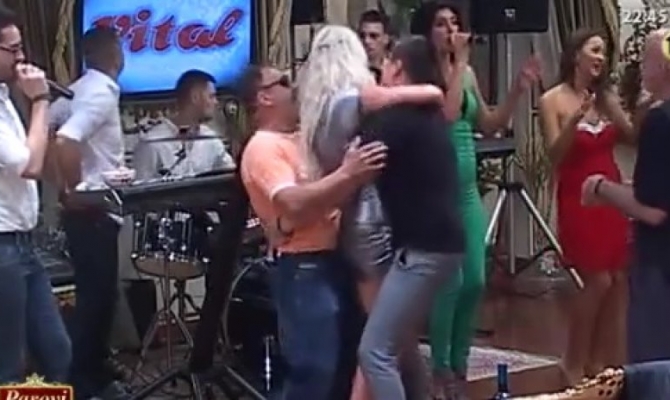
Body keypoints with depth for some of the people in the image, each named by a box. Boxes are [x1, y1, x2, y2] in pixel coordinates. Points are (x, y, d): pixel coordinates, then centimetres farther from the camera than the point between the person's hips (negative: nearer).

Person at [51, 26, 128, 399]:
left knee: (100, 295, 17)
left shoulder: (81, 89, 10)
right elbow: (65, 141, -31)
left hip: (89, 210, 9)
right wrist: (75, 191, -19)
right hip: (92, 212, -9)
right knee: (95, 298, -3)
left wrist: (71, 187, 11)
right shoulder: (102, 93, -17)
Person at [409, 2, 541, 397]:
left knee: (475, 282, 7)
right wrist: (459, 62, -19)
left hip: (469, 191, 7)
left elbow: (489, 125, 17)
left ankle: (459, 365, 21)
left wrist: (518, 90, 7)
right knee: (451, 282, -9)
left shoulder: (467, 74, 10)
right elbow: (447, 115, -25)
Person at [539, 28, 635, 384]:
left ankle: (600, 361, 13)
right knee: (597, 280, -9)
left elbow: (633, 139, 3)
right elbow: (554, 156, -11)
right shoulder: (553, 100, -5)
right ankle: (574, 362, 6)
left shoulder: (607, 98, 7)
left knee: (617, 279, 3)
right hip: (578, 198, -5)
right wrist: (575, 121, -24)